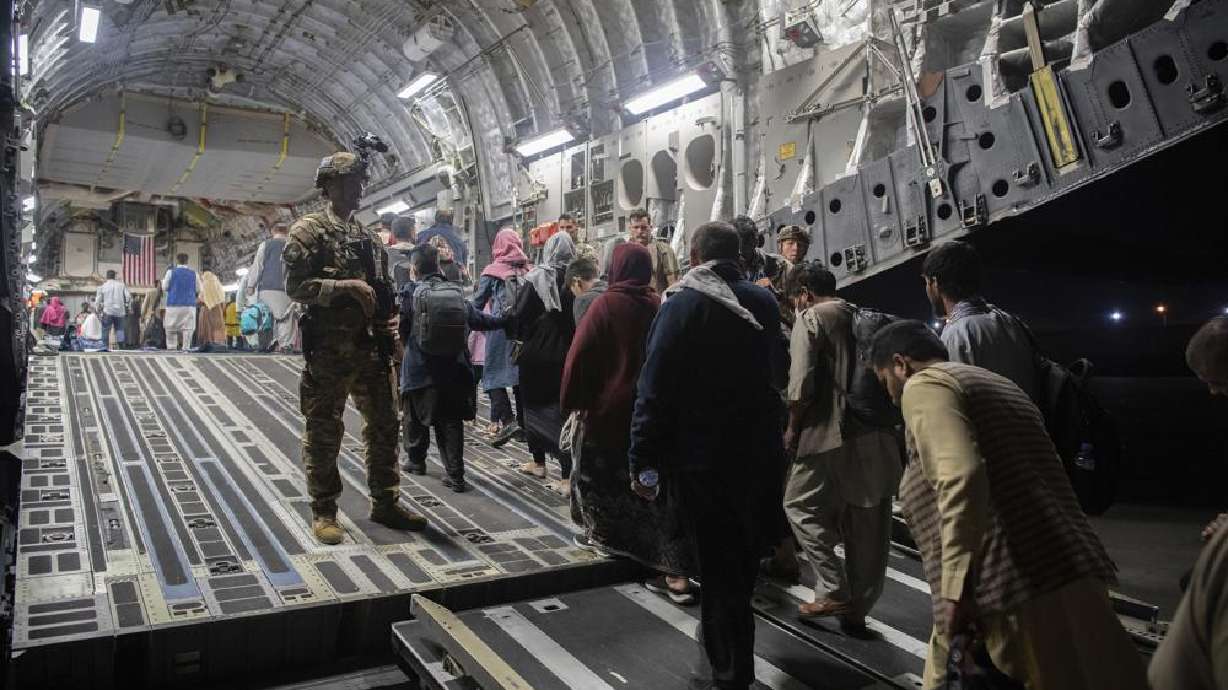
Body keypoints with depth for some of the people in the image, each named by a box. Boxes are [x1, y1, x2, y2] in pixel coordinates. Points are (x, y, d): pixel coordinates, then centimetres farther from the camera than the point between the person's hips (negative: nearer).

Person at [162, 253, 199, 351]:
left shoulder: (171, 272, 0)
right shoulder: (193, 274, 5)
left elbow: (164, 288, 5)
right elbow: (198, 290, 10)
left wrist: (163, 279, 22)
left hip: (173, 305, -1)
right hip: (189, 306, 1)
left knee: (171, 331, 7)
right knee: (187, 330, -1)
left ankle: (172, 349, 1)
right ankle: (185, 349, -7)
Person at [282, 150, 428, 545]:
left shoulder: (368, 237, 15)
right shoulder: (308, 231, -4)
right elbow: (295, 286, -13)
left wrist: (390, 322, 3)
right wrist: (345, 285, -20)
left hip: (370, 348, 7)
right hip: (328, 350, -6)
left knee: (384, 425, 10)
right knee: (324, 432, 2)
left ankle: (385, 504, 23)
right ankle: (323, 513, 14)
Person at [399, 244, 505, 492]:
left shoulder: (411, 291, -8)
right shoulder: (455, 290, 2)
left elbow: (401, 326, -6)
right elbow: (477, 318, 12)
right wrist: (504, 320, 29)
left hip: (419, 367, -2)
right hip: (453, 367, 2)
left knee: (416, 417, 19)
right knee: (451, 421, 7)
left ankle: (417, 461, 35)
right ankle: (455, 475, 2)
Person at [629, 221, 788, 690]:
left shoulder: (682, 305, -13)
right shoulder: (765, 302, 3)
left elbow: (655, 388, -18)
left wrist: (643, 462, -14)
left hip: (702, 461, -6)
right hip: (761, 454, 6)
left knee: (718, 571, 5)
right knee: (742, 563, 23)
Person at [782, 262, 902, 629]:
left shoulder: (811, 318, -3)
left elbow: (801, 383, -13)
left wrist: (792, 429, -3)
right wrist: (881, 418, 19)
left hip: (832, 434, -7)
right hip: (877, 437, 7)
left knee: (802, 505, 8)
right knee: (867, 524, 11)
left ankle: (834, 591, 2)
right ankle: (858, 607, 19)